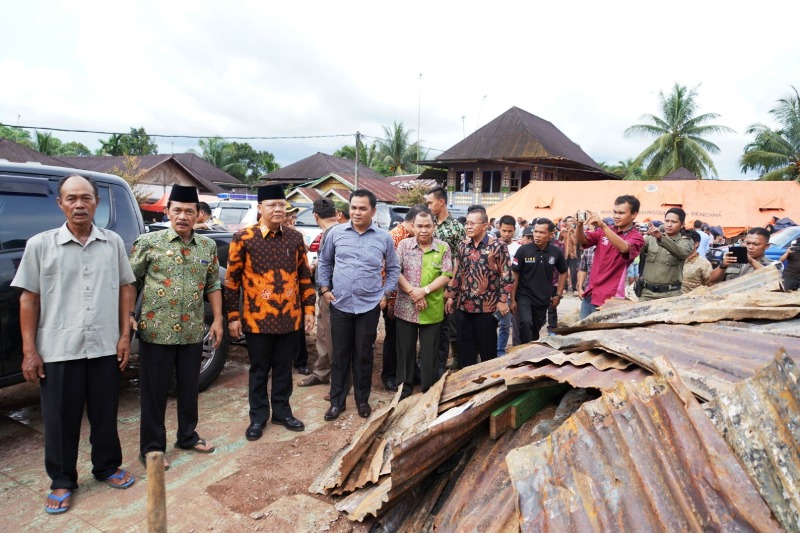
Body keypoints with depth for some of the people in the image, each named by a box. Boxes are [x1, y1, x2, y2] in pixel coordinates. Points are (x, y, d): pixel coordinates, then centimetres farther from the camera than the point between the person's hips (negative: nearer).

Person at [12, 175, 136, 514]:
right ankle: (62, 481, 29)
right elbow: (29, 299, -1)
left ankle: (107, 468, 34)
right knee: (60, 420, 10)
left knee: (105, 415, 14)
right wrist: (29, 350, -4)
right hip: (58, 349, -1)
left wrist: (125, 335, 2)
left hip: (105, 347, 2)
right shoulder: (40, 245, -2)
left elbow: (124, 290, 7)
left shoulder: (113, 243, 3)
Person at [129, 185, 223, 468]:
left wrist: (217, 319, 7)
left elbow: (213, 285, 12)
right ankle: (152, 447, 23)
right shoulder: (148, 242, -5)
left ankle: (187, 436, 35)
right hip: (156, 331, -3)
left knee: (189, 388, 16)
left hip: (192, 332, 4)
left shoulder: (207, 246, 6)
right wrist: (127, 316, -9)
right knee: (154, 392, 7)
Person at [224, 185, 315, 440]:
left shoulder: (295, 237, 3)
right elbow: (232, 280, -3)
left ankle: (282, 412, 32)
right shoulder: (243, 238, -6)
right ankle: (258, 417, 27)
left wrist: (309, 309, 5)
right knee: (259, 371, 11)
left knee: (284, 369, 15)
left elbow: (304, 276, 8)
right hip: (257, 319, -2)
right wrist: (233, 316, -4)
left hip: (290, 318, 3)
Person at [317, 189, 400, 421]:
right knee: (340, 354, 10)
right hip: (340, 305, 1)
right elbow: (324, 262, 11)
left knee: (363, 355, 10)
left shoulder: (384, 238, -1)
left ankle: (362, 400, 27)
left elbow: (393, 269, 10)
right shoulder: (336, 233, 0)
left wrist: (386, 294, 2)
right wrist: (324, 289, 3)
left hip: (369, 306, 0)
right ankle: (337, 400, 24)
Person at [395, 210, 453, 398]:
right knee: (405, 350, 11)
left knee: (430, 353, 8)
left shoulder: (443, 248, 1)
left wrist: (425, 290, -17)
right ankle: (404, 389, 25)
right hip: (405, 308, 1)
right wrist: (412, 291, -16)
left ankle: (429, 392, 22)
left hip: (432, 310, -1)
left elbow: (446, 276, -5)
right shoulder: (404, 245, 2)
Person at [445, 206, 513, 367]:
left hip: (487, 306, -4)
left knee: (488, 349, 7)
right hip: (463, 305, 5)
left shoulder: (498, 246, -6)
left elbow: (506, 275, -8)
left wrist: (503, 300, -13)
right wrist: (451, 296, 12)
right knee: (465, 350, 11)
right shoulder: (463, 246, 9)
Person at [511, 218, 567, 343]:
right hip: (524, 296, -3)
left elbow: (563, 272, 13)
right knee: (526, 323, -25)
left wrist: (559, 295, 8)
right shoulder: (523, 250, -12)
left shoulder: (556, 252, -4)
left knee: (535, 330, 14)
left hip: (543, 299, 3)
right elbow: (515, 275, -7)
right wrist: (512, 299, -8)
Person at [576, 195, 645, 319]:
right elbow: (582, 241, -2)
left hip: (608, 299, -6)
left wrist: (603, 225, -40)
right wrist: (580, 225, -23)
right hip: (589, 294, 6)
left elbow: (624, 248, -29)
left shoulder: (636, 237, -7)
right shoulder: (604, 230, 10)